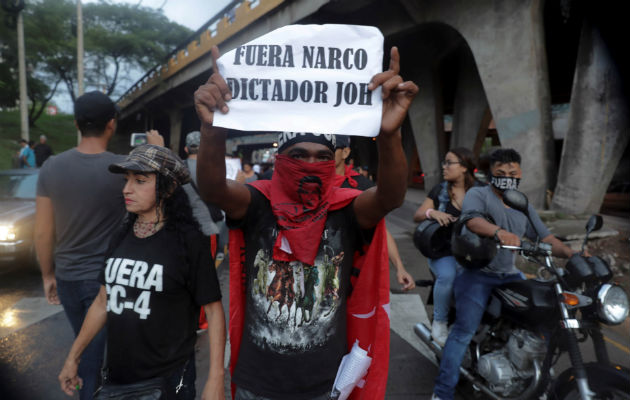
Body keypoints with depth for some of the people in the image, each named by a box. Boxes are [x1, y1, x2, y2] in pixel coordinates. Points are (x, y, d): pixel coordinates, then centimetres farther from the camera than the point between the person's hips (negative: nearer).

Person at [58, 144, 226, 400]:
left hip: (168, 377, -5)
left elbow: (213, 310, -15)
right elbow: (103, 301, 10)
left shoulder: (189, 242, -16)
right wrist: (73, 357, 14)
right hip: (116, 372, 6)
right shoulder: (121, 238, 1)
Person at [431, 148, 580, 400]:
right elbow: (472, 220, -24)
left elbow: (546, 239, 17)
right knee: (464, 330, -19)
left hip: (509, 275, 7)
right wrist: (499, 232, -43)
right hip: (476, 273, -6)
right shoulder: (478, 194, -2)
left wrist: (573, 254, -1)